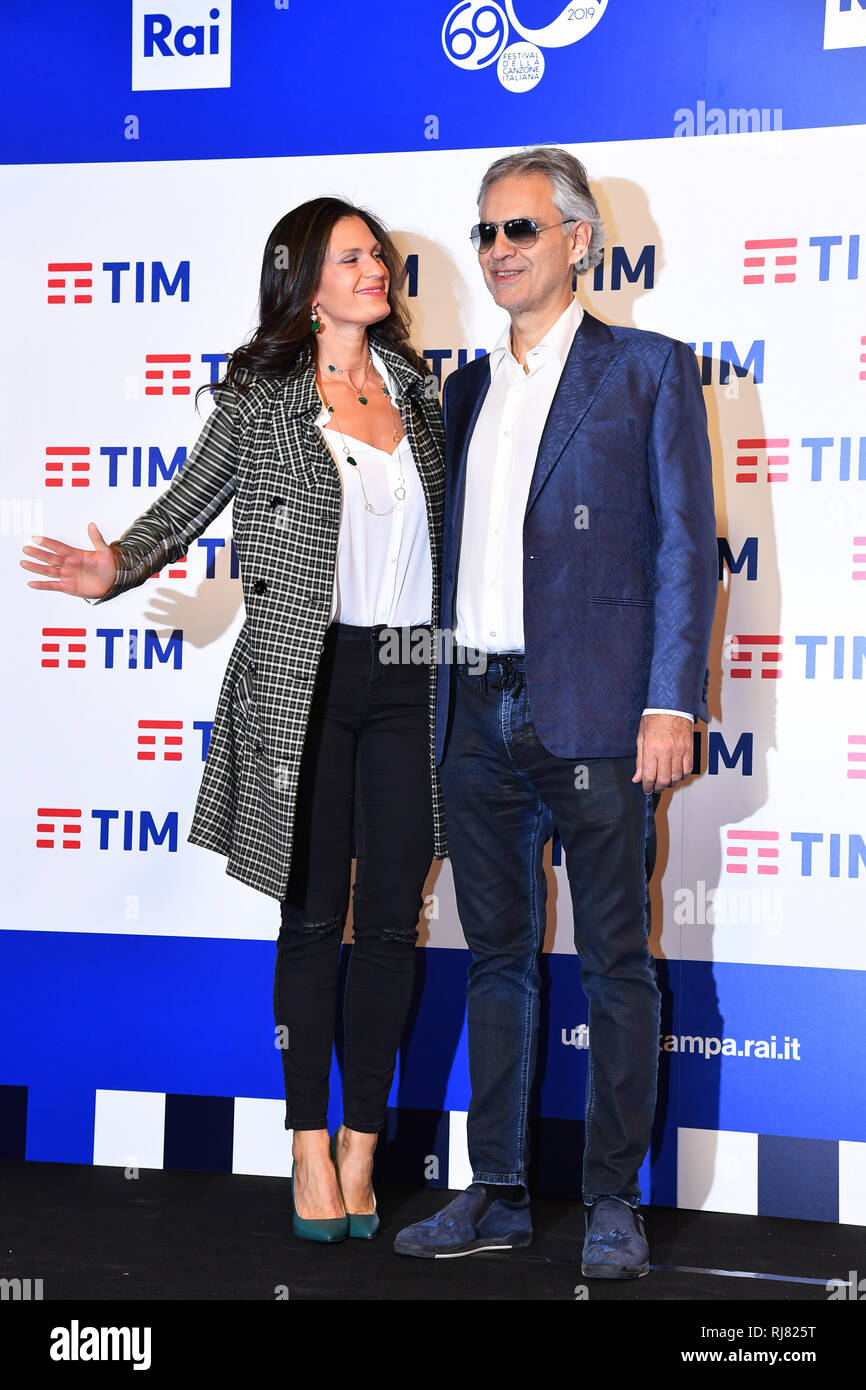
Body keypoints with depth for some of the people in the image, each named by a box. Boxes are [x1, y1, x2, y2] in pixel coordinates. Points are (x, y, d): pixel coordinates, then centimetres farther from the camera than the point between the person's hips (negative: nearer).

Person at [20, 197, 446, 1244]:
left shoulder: (415, 388, 12)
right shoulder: (259, 396, 0)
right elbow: (182, 511, 3)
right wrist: (116, 570, -14)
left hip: (411, 679, 4)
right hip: (303, 678, -3)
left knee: (391, 920, 4)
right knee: (313, 918, 1)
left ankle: (360, 1152, 14)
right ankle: (310, 1149, 13)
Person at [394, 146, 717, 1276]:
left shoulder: (649, 369, 2)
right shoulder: (467, 389, 17)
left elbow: (687, 546, -4)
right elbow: (454, 552, 17)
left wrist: (671, 704, -12)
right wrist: (437, 707, 10)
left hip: (593, 715, -5)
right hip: (480, 717, 5)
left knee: (615, 961, 1)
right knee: (497, 957, 10)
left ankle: (613, 1201, 10)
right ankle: (496, 1192, 18)